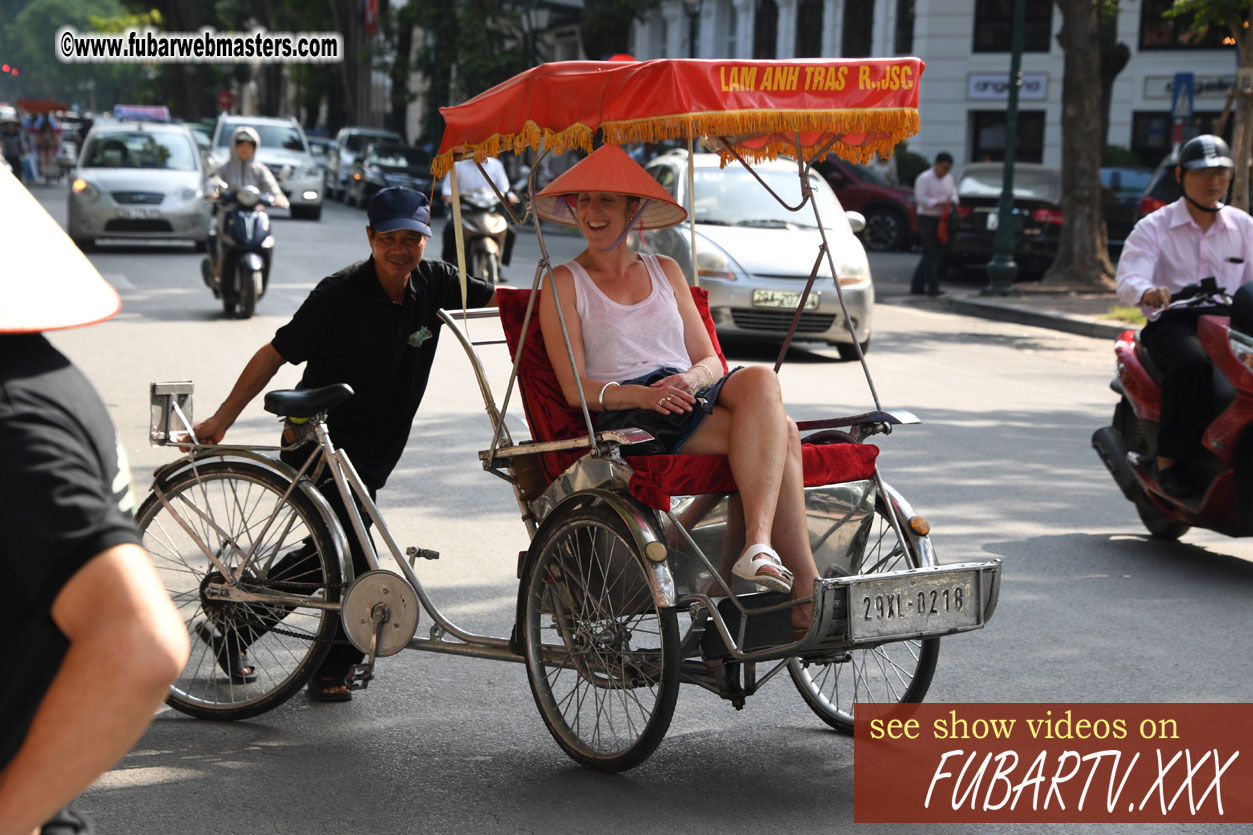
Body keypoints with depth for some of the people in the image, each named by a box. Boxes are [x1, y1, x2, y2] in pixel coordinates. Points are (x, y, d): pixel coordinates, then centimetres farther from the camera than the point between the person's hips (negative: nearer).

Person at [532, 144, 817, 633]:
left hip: (694, 396, 5)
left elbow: (709, 360, 17)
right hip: (626, 418, -5)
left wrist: (691, 379, -8)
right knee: (779, 435, -30)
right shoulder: (566, 283, 10)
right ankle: (803, 584, -35)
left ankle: (759, 547, -42)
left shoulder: (666, 271, 24)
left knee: (760, 381, -34)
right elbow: (576, 388, 0)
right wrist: (641, 394, -19)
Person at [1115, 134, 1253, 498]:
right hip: (1173, 324, -3)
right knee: (1193, 363, -37)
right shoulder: (1154, 227, 5)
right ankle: (1168, 462, -28)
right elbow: (1127, 279, -10)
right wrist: (1150, 293, -34)